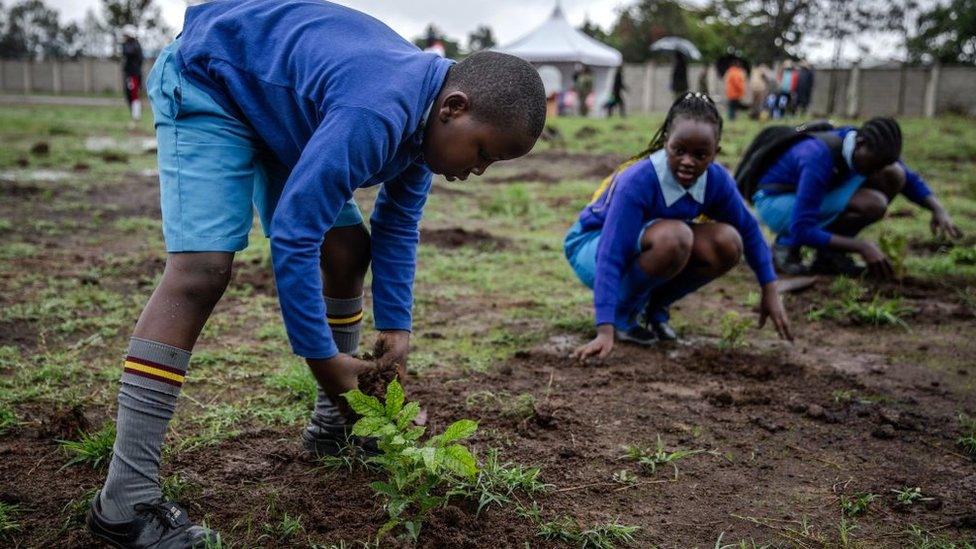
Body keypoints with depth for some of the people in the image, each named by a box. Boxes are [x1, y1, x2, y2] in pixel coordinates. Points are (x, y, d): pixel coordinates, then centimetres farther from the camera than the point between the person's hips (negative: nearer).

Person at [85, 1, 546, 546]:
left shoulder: (424, 114, -7)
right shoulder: (374, 116, -38)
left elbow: (397, 225, 1)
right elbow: (292, 238, -36)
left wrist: (396, 325, -6)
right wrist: (323, 358, -27)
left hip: (279, 105, 10)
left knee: (348, 249, 4)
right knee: (202, 270, -24)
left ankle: (332, 422, 19)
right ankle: (126, 501, -24)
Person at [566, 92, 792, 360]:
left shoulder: (716, 179, -15)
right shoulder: (638, 181, -32)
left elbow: (748, 230, 1)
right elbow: (612, 255, -37)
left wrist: (770, 293, -1)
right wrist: (605, 331, -44)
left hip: (645, 247, 6)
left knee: (727, 243, -19)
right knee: (673, 236, -36)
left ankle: (655, 306, 3)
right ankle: (622, 312, -11)